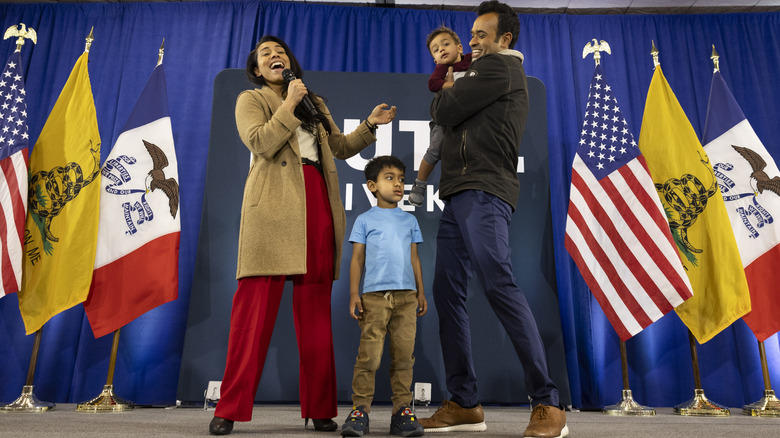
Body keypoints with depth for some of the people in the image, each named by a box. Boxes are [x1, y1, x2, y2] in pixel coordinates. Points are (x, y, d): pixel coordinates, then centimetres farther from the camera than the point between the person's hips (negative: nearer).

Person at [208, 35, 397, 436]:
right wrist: (289, 106, -1)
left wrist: (369, 125, 13)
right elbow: (262, 143, -5)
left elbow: (341, 148, 25)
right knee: (256, 305, -8)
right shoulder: (251, 99, 14)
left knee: (315, 309, 3)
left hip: (317, 206, 4)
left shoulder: (315, 103, 28)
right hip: (273, 207, -4)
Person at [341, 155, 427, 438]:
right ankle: (360, 409, 3)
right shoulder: (365, 220, 8)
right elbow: (357, 259, 5)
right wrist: (354, 294, -2)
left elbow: (414, 259, 17)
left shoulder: (410, 221, 17)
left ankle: (402, 410, 9)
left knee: (404, 354, 1)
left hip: (406, 295, 3)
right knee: (369, 354, -7)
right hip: (375, 295, -3)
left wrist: (421, 292, 13)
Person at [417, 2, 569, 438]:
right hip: (460, 194, 10)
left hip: (483, 192, -10)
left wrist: (441, 96, 18)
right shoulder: (500, 75, 33)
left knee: (498, 284, -20)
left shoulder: (499, 66, 3)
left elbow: (445, 112, -3)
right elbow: (452, 118, 31)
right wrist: (447, 93, 15)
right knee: (448, 293, 2)